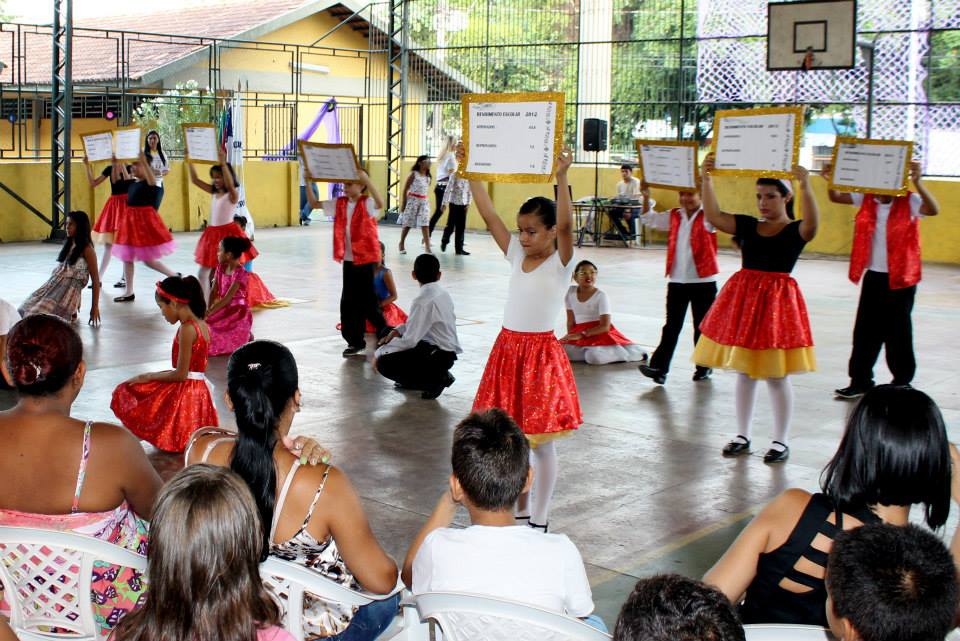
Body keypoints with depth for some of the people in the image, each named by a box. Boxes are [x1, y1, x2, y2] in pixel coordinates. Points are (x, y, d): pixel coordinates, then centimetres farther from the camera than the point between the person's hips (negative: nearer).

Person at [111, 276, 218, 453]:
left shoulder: (187, 329, -20)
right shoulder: (202, 324, 7)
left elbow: (181, 374, -19)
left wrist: (149, 376, -7)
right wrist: (153, 376, 16)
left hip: (184, 393, -8)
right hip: (199, 389, 9)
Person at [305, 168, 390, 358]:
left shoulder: (367, 204, -12)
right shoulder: (340, 204, 7)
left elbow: (380, 204, -35)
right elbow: (314, 203, 10)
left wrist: (367, 180, -43)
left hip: (366, 259, -7)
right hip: (348, 259, 7)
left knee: (366, 300, -4)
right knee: (349, 302, 9)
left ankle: (385, 334, 13)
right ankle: (356, 342, 18)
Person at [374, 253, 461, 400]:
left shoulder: (423, 300, -22)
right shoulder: (443, 293, 6)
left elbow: (410, 340, -21)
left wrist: (380, 352, -10)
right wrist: (398, 330, 3)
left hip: (438, 357, -9)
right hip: (447, 350, 9)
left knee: (384, 363, -12)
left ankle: (437, 380, -5)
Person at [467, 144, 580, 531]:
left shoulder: (561, 262, -9)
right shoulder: (517, 255, 6)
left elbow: (566, 225, -27)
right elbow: (489, 215, 4)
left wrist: (561, 177, -36)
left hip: (541, 353, -6)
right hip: (507, 349, 6)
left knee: (542, 441, 4)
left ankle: (539, 520, 15)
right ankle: (520, 512, 27)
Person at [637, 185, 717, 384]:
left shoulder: (707, 217, -6)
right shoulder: (674, 216, 8)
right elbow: (648, 219, 11)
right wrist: (646, 198, -6)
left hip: (703, 282, -3)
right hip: (676, 281, 3)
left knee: (702, 326, 9)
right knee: (671, 326, 2)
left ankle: (704, 367, 24)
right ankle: (659, 368, -3)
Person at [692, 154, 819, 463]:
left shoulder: (795, 230, -5)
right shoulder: (748, 226, 6)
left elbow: (812, 224, -29)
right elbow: (713, 216, -5)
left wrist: (806, 187, -39)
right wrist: (706, 180, -14)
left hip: (777, 302, -5)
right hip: (743, 298, 5)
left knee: (776, 376, 2)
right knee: (744, 371, 12)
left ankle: (780, 441, 15)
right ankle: (742, 436, 23)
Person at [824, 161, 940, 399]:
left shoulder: (909, 202, -12)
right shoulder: (867, 199, 1)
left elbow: (933, 209, -29)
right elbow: (836, 197, 0)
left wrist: (917, 182, -44)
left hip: (900, 280, -4)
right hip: (873, 276, 5)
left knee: (898, 333, 4)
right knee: (865, 331, 10)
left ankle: (902, 384, 19)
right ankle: (860, 381, 21)